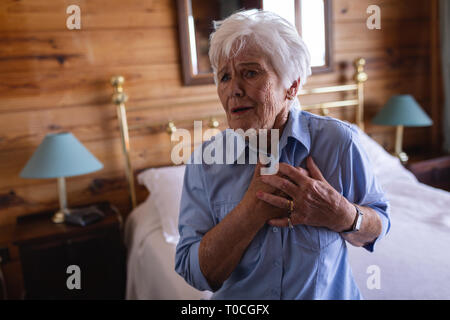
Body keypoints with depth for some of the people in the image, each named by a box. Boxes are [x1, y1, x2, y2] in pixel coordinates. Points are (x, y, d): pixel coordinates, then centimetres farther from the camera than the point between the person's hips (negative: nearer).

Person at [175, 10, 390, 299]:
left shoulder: (338, 141, -17)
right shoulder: (205, 163, -16)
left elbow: (378, 227, -7)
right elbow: (198, 275, -18)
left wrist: (341, 214, -27)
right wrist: (255, 207, -29)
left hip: (332, 294, 0)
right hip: (237, 298, 1)